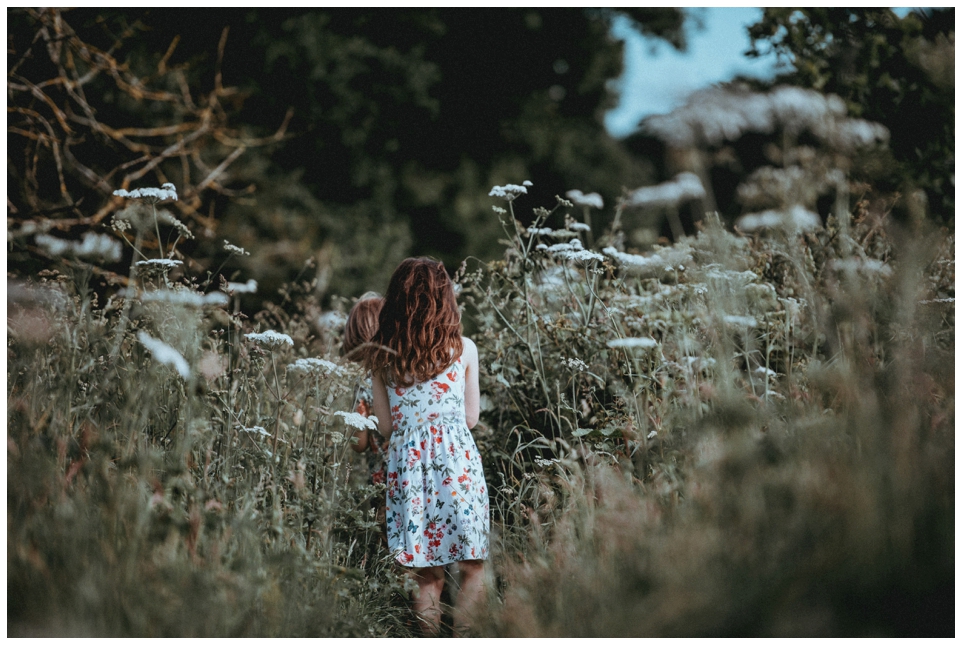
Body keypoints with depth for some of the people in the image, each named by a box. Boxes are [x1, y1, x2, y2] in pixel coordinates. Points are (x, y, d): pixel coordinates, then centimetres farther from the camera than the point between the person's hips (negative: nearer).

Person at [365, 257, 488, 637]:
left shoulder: (380, 356, 2)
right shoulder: (463, 349, -2)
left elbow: (385, 425, 7)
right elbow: (471, 418, 5)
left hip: (407, 463, 2)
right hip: (456, 461, -2)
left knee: (428, 574, 10)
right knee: (472, 567, 8)